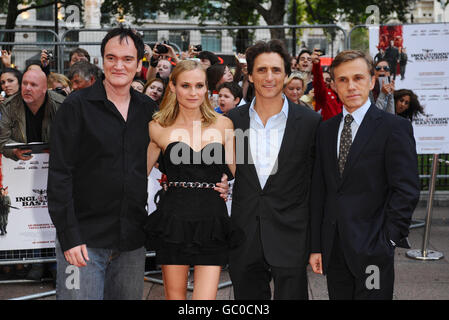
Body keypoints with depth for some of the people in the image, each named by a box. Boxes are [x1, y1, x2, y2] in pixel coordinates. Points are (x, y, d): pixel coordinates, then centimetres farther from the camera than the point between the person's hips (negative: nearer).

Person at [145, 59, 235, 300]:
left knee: (205, 297, -7)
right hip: (173, 223, 0)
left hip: (212, 224, 1)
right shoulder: (158, 127, 4)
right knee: (175, 295, 8)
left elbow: (236, 170, 15)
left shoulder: (223, 125, 8)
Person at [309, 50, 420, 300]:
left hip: (372, 250, -5)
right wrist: (316, 246, 7)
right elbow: (319, 191, 11)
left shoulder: (394, 127, -5)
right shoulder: (326, 130, 11)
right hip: (334, 249, 5)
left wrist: (387, 241, -14)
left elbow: (407, 190, -9)